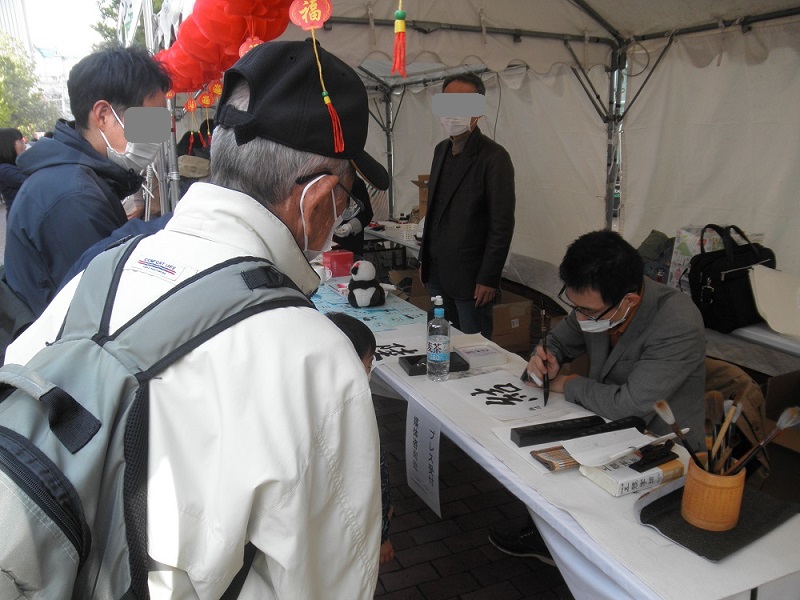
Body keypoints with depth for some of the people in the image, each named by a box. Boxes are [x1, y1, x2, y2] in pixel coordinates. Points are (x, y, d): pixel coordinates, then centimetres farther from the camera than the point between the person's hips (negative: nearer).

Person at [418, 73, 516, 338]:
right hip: (436, 273, 7)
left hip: (470, 277, -7)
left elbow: (502, 224, -14)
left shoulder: (493, 156, -12)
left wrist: (488, 279, -15)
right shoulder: (441, 150, 11)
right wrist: (424, 259, 15)